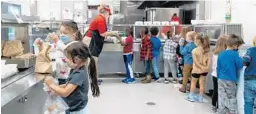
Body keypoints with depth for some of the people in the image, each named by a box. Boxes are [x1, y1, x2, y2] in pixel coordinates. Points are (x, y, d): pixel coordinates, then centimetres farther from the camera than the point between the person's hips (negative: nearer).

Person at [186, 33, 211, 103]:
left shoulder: (194, 51, -18)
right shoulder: (207, 50, -3)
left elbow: (196, 61, -19)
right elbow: (209, 59, -6)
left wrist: (201, 67, -11)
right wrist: (207, 67, -8)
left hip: (197, 70, -4)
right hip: (205, 70, 4)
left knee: (193, 82, 16)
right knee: (202, 84, 12)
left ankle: (191, 97, 23)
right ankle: (200, 98, 21)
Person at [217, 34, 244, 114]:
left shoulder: (220, 54, 3)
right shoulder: (234, 54, -13)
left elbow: (218, 68, 7)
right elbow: (240, 65, -8)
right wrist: (242, 60, 8)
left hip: (221, 80, 4)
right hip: (231, 81, -4)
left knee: (222, 99, 10)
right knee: (232, 99, 8)